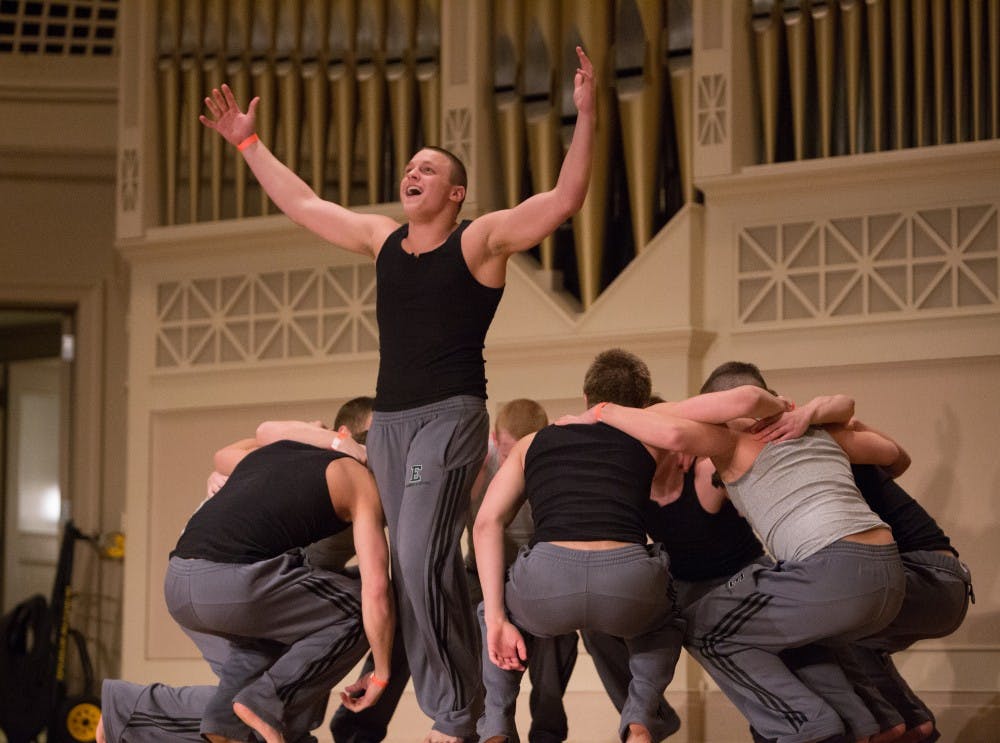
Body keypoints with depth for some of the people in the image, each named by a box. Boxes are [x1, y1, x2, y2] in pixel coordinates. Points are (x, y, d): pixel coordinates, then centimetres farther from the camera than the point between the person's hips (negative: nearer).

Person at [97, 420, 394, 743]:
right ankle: (267, 702, 2)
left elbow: (222, 456, 54)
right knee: (358, 613, 10)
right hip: (235, 580, -7)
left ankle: (124, 711, 16)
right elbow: (377, 588, 2)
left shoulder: (267, 452, 29)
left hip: (178, 583, 7)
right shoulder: (360, 482, 10)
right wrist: (381, 674, 12)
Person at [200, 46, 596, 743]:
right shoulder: (383, 237, 15)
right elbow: (302, 203, 25)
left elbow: (565, 199, -11)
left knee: (421, 560, -18)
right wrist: (249, 144, 28)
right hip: (388, 420, 6)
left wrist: (586, 117, -19)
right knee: (428, 569, 7)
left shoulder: (480, 239, -2)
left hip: (450, 418, -6)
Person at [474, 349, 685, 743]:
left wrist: (496, 620, 13)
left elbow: (487, 522, 16)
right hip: (628, 575, 0)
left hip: (547, 581, 0)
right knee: (661, 625, 38)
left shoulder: (532, 442, 27)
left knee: (499, 605, 37)